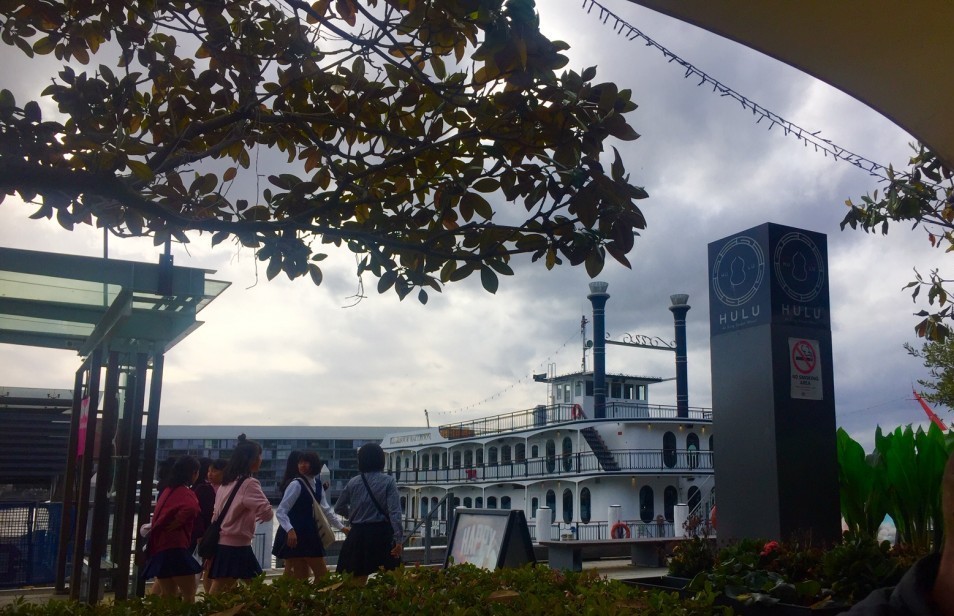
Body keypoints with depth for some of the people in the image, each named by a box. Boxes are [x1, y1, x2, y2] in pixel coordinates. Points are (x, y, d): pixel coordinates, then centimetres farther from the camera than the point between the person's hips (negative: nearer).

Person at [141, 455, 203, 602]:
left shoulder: (168, 490, 17)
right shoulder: (185, 493, -10)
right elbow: (191, 509, -29)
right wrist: (173, 526, -16)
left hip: (160, 546, 9)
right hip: (175, 546, -8)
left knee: (168, 595, 15)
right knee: (189, 595, -7)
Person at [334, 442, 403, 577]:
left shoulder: (353, 482, 5)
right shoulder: (388, 481, -5)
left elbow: (339, 507, 17)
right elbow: (395, 512, -13)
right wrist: (399, 539, -14)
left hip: (358, 535, 3)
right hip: (382, 534, -3)